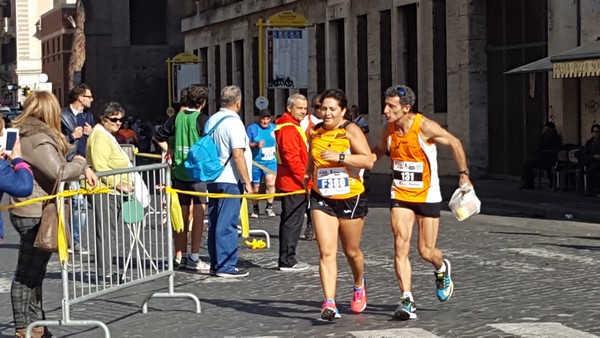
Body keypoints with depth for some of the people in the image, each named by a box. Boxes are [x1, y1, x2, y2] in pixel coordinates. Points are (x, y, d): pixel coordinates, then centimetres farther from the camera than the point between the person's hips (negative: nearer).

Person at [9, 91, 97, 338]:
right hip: (35, 215, -10)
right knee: (27, 274, -1)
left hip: (30, 213, 10)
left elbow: (52, 164, 21)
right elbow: (59, 171, -25)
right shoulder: (38, 139, -18)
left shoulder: (24, 135, 14)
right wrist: (80, 163, -6)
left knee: (34, 272, 16)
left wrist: (84, 169, 8)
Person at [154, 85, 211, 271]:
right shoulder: (202, 119, -10)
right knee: (198, 214, -2)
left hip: (178, 171, 5)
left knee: (181, 215, 11)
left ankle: (180, 256, 18)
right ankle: (194, 258, -3)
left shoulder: (176, 118, 5)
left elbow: (159, 137, 10)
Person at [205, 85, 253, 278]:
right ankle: (226, 266, -5)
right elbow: (238, 155, -19)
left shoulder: (211, 121, 12)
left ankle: (216, 264, 17)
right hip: (230, 180, -8)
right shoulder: (233, 122, -13)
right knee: (227, 224, -6)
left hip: (212, 179, 8)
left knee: (215, 223, 12)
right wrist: (247, 182, -15)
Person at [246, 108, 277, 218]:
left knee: (270, 184, -16)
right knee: (255, 187, 7)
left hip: (270, 162, 2)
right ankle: (255, 209, 23)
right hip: (256, 162, -2)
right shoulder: (252, 128, -3)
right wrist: (256, 144, -22)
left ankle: (269, 207, -3)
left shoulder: (274, 128, 8)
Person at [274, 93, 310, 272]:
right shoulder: (289, 128, -16)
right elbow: (292, 158, -22)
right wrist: (305, 179, -20)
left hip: (289, 182, 11)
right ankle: (287, 261, -4)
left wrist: (305, 178, 21)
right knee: (292, 221, -7)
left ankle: (286, 259, 22)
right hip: (293, 183, -11)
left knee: (289, 220, 15)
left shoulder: (293, 127, 19)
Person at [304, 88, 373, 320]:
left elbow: (368, 161, -18)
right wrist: (309, 174, 14)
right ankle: (329, 303, -17)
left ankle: (359, 285, 45)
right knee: (326, 252, -11)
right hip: (322, 199, 3)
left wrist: (340, 157, -25)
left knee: (351, 251, 14)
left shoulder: (351, 130, -9)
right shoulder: (314, 132, 6)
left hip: (350, 199, -3)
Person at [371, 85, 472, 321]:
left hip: (427, 196, -3)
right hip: (400, 196, 3)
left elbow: (454, 143, -5)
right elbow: (378, 151, 18)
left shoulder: (425, 127, -18)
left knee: (426, 251, 2)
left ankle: (442, 269, 39)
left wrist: (463, 174, -9)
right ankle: (407, 302, -12)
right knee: (401, 245, -13)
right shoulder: (388, 130, -4)